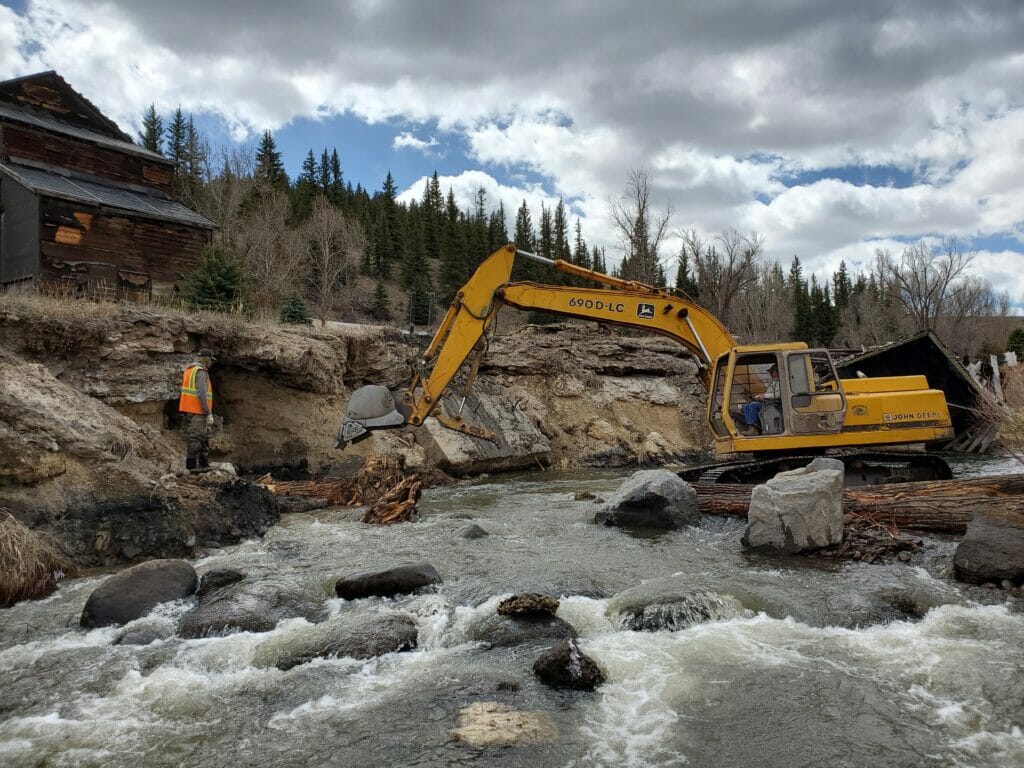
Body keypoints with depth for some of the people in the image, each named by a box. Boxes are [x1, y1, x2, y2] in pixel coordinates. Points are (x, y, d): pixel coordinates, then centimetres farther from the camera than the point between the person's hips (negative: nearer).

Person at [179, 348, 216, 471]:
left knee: (204, 438, 14)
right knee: (196, 438, -4)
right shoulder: (201, 372, -13)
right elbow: (202, 394, -21)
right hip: (197, 411, -10)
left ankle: (204, 464, 17)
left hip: (189, 410, 10)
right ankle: (191, 466, -1)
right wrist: (209, 414, -20)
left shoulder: (189, 370, 18)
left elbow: (186, 391, 19)